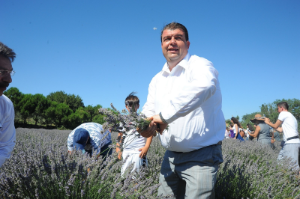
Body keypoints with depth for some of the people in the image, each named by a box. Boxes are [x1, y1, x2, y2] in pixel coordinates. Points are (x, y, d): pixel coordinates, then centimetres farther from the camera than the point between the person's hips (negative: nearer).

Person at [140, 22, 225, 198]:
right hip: (171, 156, 7)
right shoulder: (157, 79, 11)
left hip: (201, 156, -6)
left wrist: (165, 115, -35)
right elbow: (149, 110, 11)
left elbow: (204, 86, -36)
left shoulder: (200, 66, -13)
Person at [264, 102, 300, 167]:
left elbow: (275, 126, -1)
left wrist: (268, 122, 16)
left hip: (292, 143, -10)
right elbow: (280, 130, 26)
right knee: (279, 160, 12)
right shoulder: (291, 115, 24)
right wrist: (270, 122, 30)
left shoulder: (283, 113, -4)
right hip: (288, 142, 10)